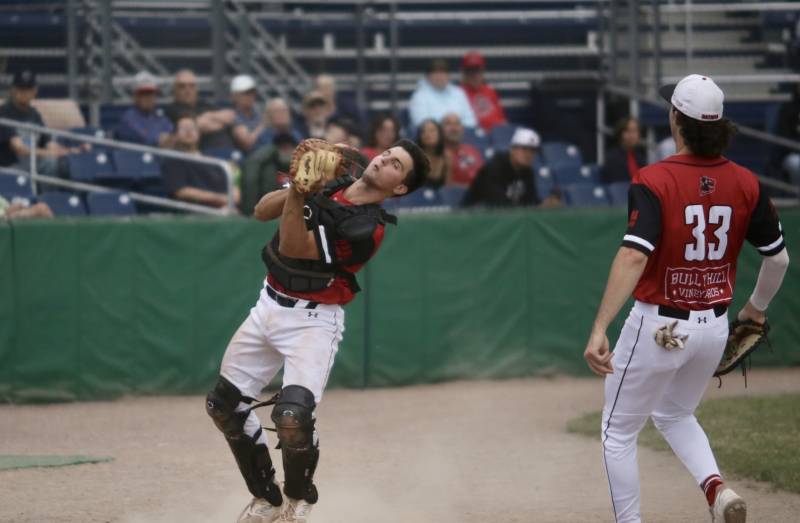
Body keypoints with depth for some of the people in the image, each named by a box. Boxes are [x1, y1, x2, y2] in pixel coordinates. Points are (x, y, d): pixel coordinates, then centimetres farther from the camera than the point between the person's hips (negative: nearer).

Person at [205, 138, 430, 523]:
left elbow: (293, 248, -22)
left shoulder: (366, 228, -19)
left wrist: (298, 196, -33)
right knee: (224, 404, 11)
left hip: (312, 320, -7)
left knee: (292, 417, -26)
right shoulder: (327, 184, 2)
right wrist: (296, 187, -16)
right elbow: (262, 212, 1)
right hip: (269, 305, 7)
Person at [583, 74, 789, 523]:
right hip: (715, 327, 5)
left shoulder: (655, 181, -18)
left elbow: (633, 257, -29)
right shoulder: (746, 183, -3)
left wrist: (600, 330, -32)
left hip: (658, 327, -5)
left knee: (619, 432, 13)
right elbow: (779, 258, 3)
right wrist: (756, 309, 23)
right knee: (675, 415, 27)